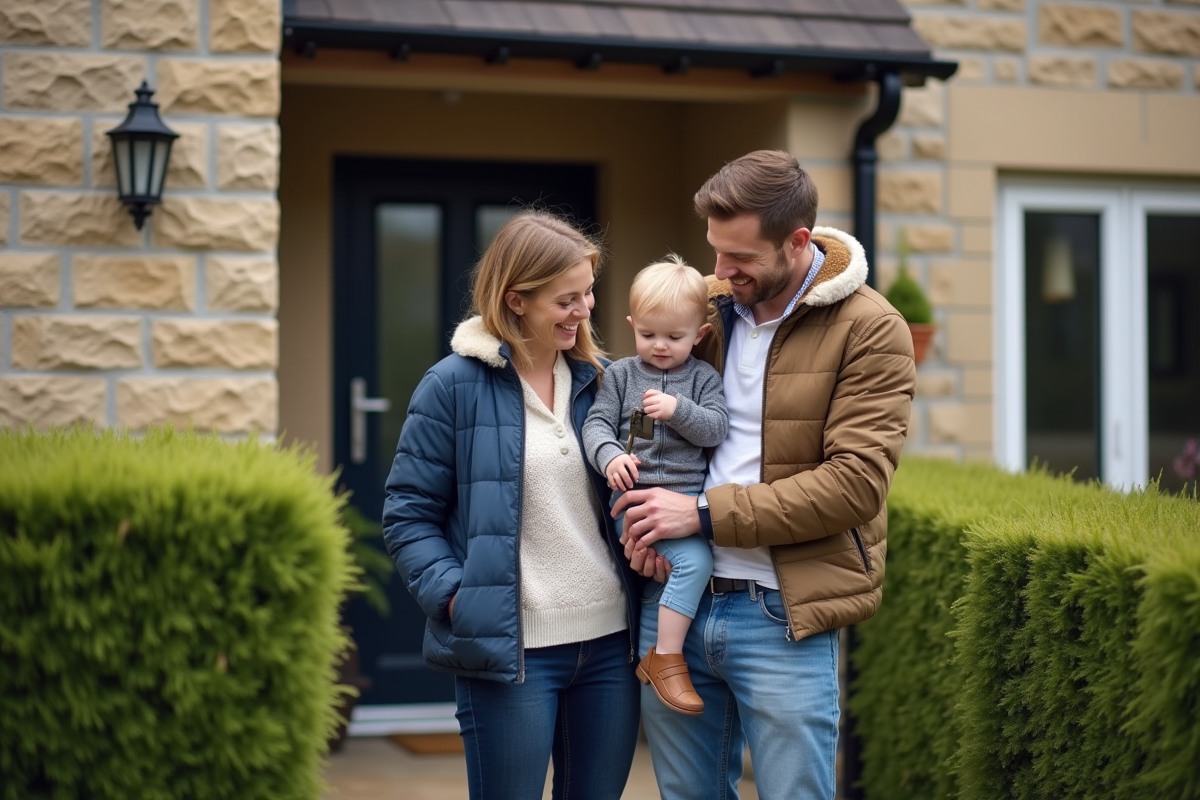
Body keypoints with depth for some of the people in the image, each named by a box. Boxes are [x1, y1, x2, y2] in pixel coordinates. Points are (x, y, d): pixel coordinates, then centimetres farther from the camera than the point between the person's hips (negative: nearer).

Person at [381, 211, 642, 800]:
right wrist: (455, 596, -17)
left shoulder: (598, 380, 10)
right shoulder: (454, 386, -6)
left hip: (610, 641, 5)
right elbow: (407, 516, -4)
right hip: (511, 649, -5)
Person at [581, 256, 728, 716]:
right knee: (695, 559, -25)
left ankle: (663, 656, -4)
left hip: (686, 496, 3)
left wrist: (678, 410, -14)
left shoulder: (703, 378, 13)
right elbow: (597, 423, 5)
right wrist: (610, 455, -15)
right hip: (632, 496, -3)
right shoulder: (620, 375, 12)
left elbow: (716, 428, 2)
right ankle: (667, 657, -19)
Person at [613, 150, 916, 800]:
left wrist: (706, 515, -16)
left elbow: (855, 480, -16)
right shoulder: (707, 303, 8)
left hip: (782, 616, -5)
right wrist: (643, 521, -2)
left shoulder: (870, 330, -8)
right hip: (674, 599, 5)